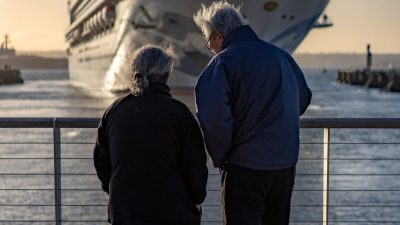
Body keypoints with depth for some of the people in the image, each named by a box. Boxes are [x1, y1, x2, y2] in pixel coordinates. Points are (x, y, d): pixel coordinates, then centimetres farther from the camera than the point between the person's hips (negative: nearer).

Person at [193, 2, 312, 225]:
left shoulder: (223, 62, -11)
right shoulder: (282, 56, 10)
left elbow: (213, 117, -23)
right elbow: (303, 99, 22)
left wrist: (220, 157, -8)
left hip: (245, 167, -6)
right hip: (286, 164, 6)